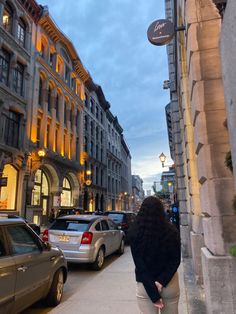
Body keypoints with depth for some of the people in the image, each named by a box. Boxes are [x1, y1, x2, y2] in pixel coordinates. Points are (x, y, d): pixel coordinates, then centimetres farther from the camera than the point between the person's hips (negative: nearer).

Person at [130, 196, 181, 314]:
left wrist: (154, 294, -11)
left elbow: (139, 264, -15)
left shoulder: (135, 233, -15)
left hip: (145, 285, -2)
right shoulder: (172, 231, -10)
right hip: (170, 283, 2)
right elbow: (176, 261, -9)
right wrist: (162, 281, -11)